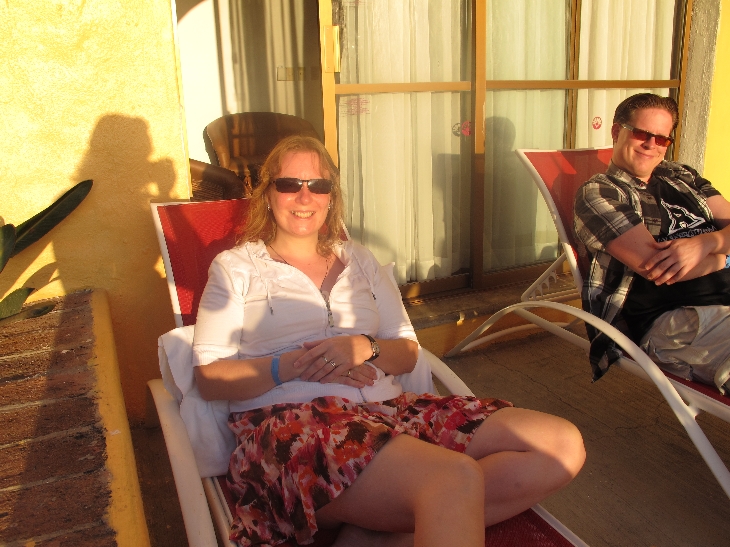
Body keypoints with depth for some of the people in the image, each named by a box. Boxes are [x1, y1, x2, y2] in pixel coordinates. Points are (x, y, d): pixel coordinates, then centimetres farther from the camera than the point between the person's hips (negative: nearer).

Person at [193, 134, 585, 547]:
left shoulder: (359, 260, 22)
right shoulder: (236, 267, 12)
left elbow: (408, 354, 16)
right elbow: (209, 379, 2)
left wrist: (365, 349, -6)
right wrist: (293, 365, -13)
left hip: (388, 409, 7)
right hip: (289, 423, -7)